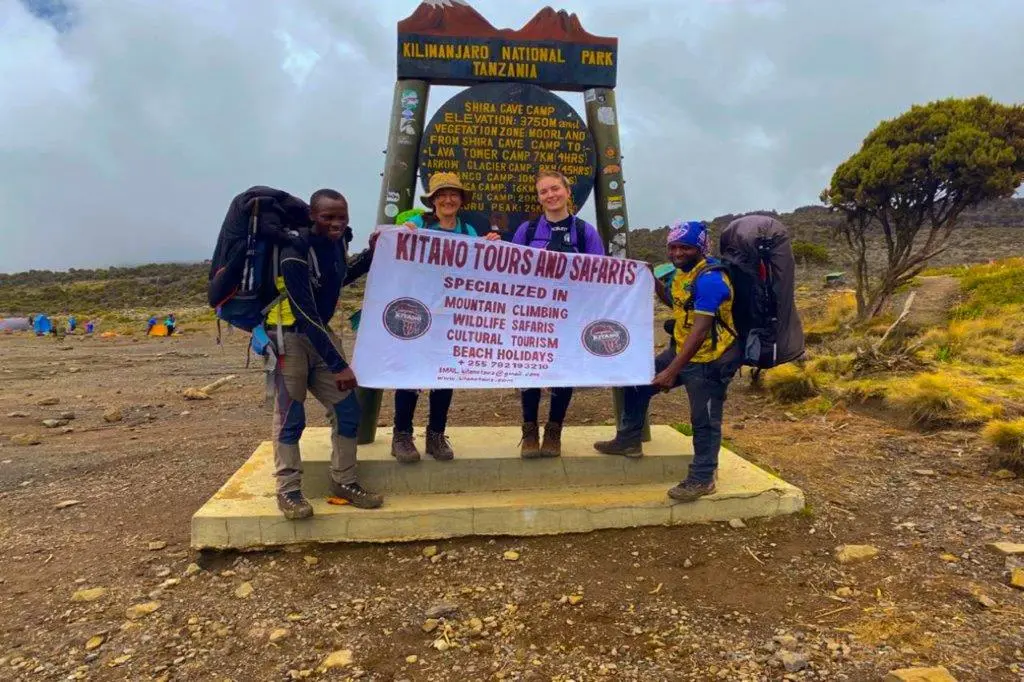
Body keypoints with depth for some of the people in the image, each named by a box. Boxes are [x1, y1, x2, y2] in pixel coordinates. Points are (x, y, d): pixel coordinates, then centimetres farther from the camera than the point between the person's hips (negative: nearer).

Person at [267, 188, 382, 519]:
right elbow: (306, 315, -27)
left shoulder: (338, 240, -1)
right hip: (289, 337, -7)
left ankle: (343, 482, 16)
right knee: (290, 416, -6)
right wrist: (338, 365, -27)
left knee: (347, 408, 4)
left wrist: (372, 254, 6)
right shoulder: (295, 254, -23)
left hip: (320, 333, 7)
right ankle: (288, 491, 7)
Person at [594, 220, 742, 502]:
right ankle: (628, 440, 27)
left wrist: (671, 371, -28)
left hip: (709, 361, -10)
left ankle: (702, 479, 16)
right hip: (681, 351, 10)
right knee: (638, 379, 13)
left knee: (704, 421, 0)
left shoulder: (709, 279, -24)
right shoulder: (683, 271, 5)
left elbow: (700, 331, -29)